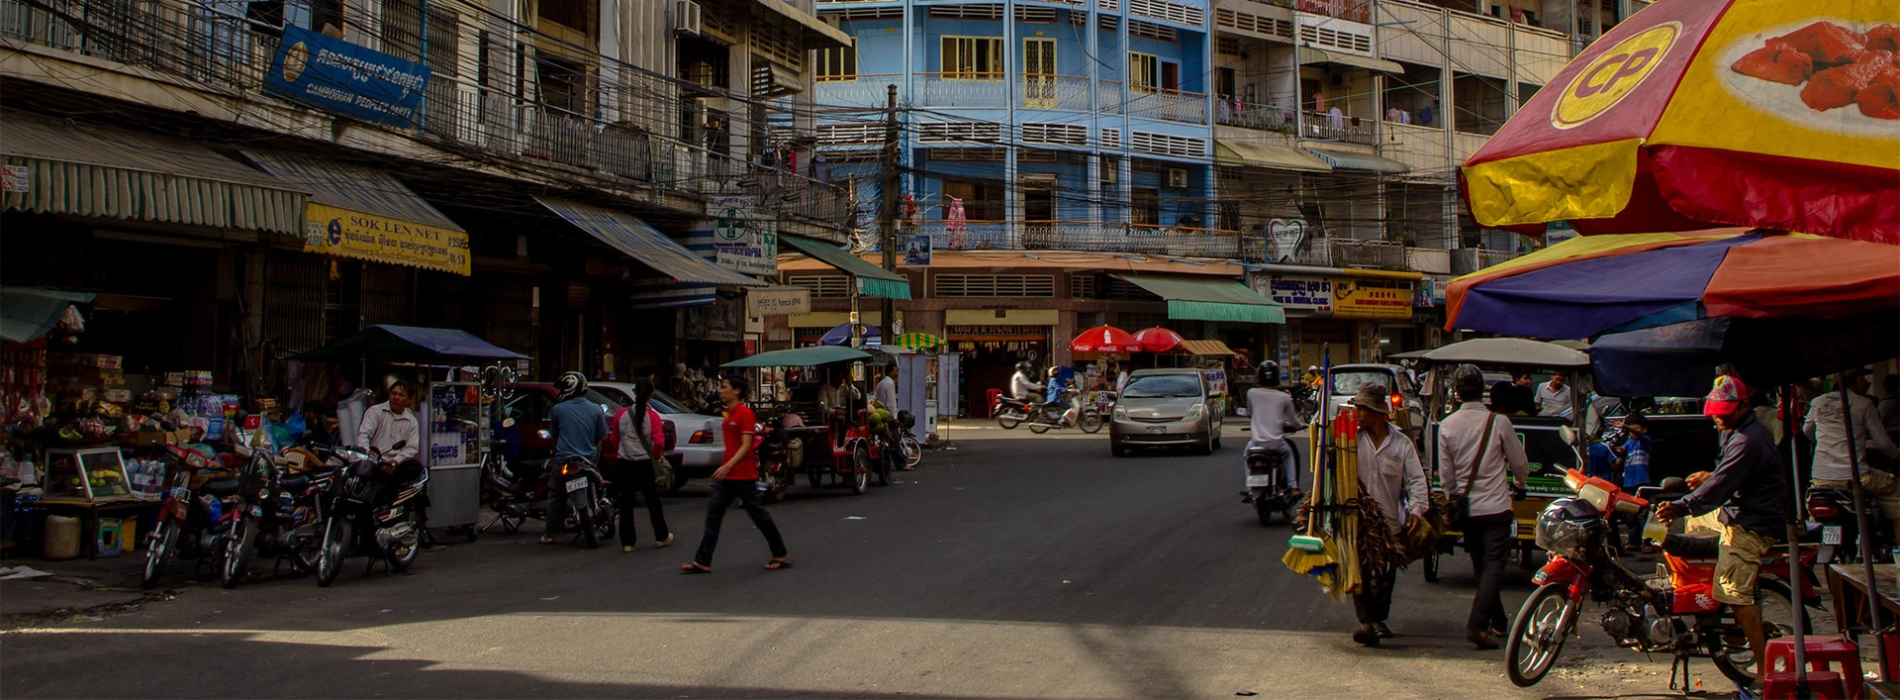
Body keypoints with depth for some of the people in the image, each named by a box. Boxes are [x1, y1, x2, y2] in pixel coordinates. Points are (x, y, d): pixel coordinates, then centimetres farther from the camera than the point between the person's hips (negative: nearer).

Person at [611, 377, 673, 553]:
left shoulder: (622, 414, 0)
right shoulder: (652, 416, -7)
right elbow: (658, 442, -15)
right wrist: (655, 453, 5)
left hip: (624, 463, 2)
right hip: (644, 464, -2)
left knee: (626, 503, 7)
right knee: (653, 501, 12)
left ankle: (627, 542, 7)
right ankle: (661, 537, 22)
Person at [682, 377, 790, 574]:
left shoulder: (745, 413, -13)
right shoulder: (728, 414, 14)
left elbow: (746, 445, -19)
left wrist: (728, 466, -28)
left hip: (743, 476, -9)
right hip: (727, 476, 9)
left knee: (758, 514, 1)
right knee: (713, 515, 2)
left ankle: (781, 555, 14)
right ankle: (702, 562, 2)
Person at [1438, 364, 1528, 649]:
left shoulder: (1447, 426, -3)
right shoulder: (1498, 422, -11)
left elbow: (1445, 474, 3)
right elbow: (1519, 463, 2)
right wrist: (1520, 482, 25)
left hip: (1467, 508, 4)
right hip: (1495, 506, -3)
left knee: (1482, 566, 17)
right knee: (1494, 565, -4)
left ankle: (1498, 622, 28)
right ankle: (1477, 623, -18)